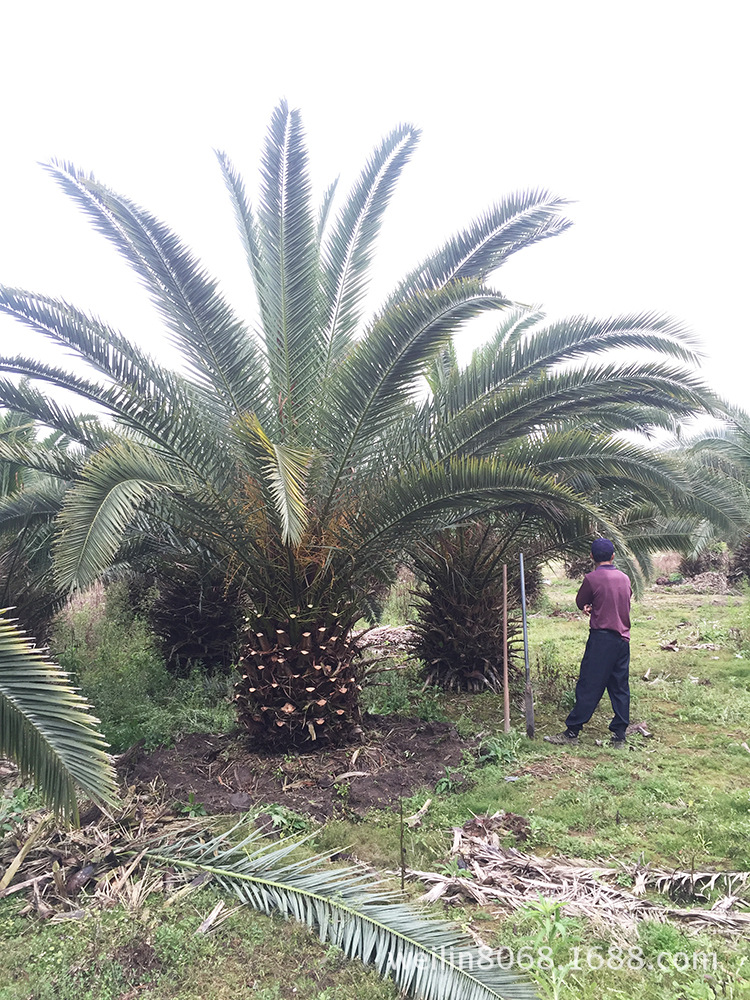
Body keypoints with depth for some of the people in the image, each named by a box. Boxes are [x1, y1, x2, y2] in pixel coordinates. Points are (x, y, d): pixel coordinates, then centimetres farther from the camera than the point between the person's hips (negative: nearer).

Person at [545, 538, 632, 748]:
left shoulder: (592, 578, -10)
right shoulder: (624, 578, 8)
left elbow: (580, 602, 3)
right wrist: (595, 606, 7)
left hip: (601, 638, -6)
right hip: (623, 638, 6)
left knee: (589, 686, -2)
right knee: (620, 687, 9)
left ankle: (572, 732, 4)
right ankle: (619, 736, 12)